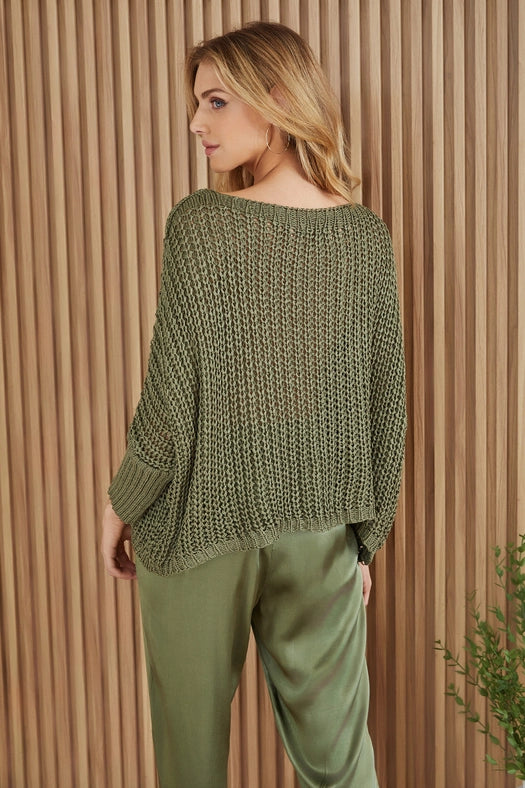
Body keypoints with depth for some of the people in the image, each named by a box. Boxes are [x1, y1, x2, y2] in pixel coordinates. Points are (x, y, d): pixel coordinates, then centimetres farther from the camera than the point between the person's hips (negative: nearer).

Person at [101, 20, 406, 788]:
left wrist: (122, 504, 2)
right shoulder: (367, 236, -3)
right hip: (321, 532, 3)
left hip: (201, 523, -3)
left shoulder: (200, 222, -15)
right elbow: (386, 407, 1)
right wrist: (366, 537, 12)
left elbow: (175, 398, -15)